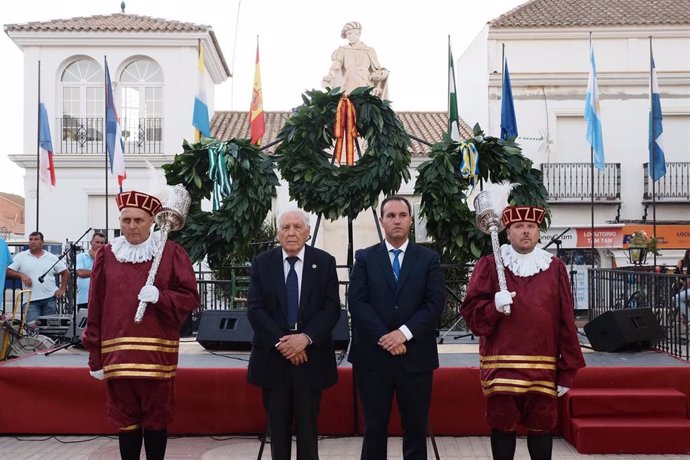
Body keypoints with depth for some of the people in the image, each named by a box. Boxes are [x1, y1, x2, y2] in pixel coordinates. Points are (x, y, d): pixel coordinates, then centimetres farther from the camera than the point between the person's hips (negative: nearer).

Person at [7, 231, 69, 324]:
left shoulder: (52, 258, 7)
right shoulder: (21, 257, 5)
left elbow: (65, 273, 11)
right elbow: (8, 271, 2)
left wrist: (62, 290, 2)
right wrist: (21, 275, -15)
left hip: (50, 299, 1)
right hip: (31, 300, -1)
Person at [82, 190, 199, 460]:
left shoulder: (171, 253, 0)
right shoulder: (107, 255, 6)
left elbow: (190, 298, 0)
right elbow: (95, 309, 6)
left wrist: (160, 297, -18)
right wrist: (95, 357, 5)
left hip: (157, 352, -2)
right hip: (117, 353, 2)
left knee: (157, 419, 7)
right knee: (125, 419, 9)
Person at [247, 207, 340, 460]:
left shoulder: (324, 262, 1)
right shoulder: (261, 263, 3)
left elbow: (332, 308, -4)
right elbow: (254, 309, -4)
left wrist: (306, 338, -17)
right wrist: (280, 341, -15)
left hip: (310, 355, 0)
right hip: (273, 355, 1)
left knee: (308, 425, 7)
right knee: (278, 426, 9)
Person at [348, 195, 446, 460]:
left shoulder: (429, 259, 6)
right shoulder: (365, 258, 6)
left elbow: (435, 303, -3)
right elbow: (356, 302, -4)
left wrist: (404, 333, -14)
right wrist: (383, 337, -13)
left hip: (415, 356, 0)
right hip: (373, 355, 0)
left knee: (416, 428, 8)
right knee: (374, 427, 7)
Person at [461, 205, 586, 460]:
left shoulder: (555, 267, 5)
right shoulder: (489, 265, 2)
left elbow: (566, 322, 4)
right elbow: (470, 310, 0)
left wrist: (568, 370, 2)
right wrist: (494, 306, -21)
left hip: (543, 365, 1)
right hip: (501, 364, -1)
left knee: (541, 425, 9)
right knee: (502, 425, 6)